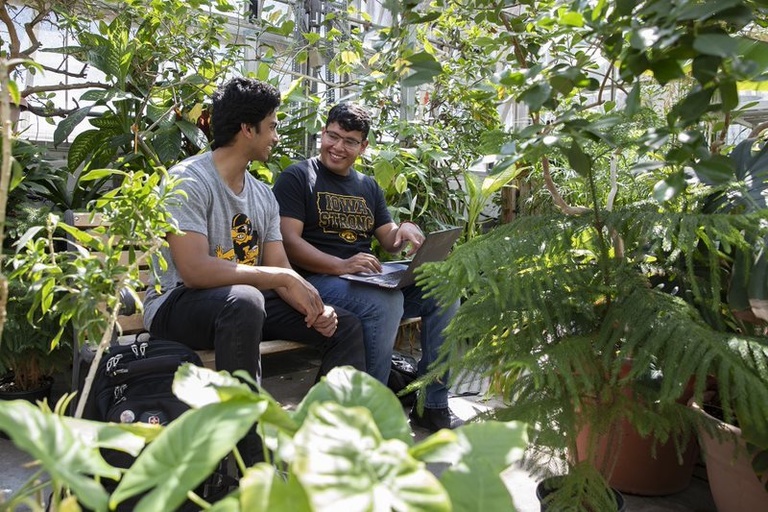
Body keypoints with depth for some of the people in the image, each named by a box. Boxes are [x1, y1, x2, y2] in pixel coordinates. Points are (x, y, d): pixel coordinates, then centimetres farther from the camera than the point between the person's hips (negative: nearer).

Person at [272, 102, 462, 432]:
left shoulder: (368, 186, 22)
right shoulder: (297, 177, 1)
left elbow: (389, 241, 20)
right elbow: (288, 241, -11)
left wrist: (406, 230, -6)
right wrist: (341, 265, -26)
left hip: (368, 279, 7)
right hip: (318, 280, -6)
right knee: (385, 303, -34)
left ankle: (432, 406, -4)